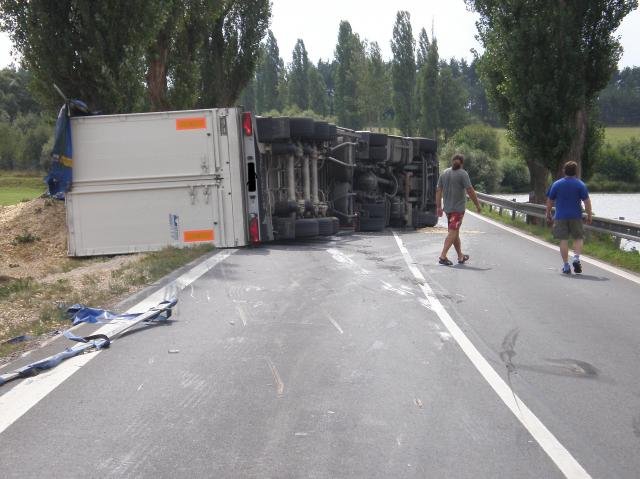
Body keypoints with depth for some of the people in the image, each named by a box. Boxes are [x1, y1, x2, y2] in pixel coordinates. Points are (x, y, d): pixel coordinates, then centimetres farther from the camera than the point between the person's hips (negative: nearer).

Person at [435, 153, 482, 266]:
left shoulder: (444, 173, 9)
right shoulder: (462, 173, -9)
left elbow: (438, 191, 8)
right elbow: (470, 191, -14)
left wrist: (439, 207, 12)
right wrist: (477, 205, -4)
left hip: (447, 207, 6)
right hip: (458, 207, -6)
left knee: (455, 232, 15)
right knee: (453, 232, -7)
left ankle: (461, 256, 25)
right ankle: (443, 256, -15)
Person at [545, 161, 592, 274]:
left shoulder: (556, 184, 3)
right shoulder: (580, 185, 0)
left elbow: (549, 201, 5)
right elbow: (587, 202, -4)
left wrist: (548, 214, 15)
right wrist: (589, 216, 4)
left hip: (560, 217, 1)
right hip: (576, 216, 0)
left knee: (563, 240, 3)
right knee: (578, 238, 13)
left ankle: (566, 266, 3)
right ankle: (576, 258, -8)